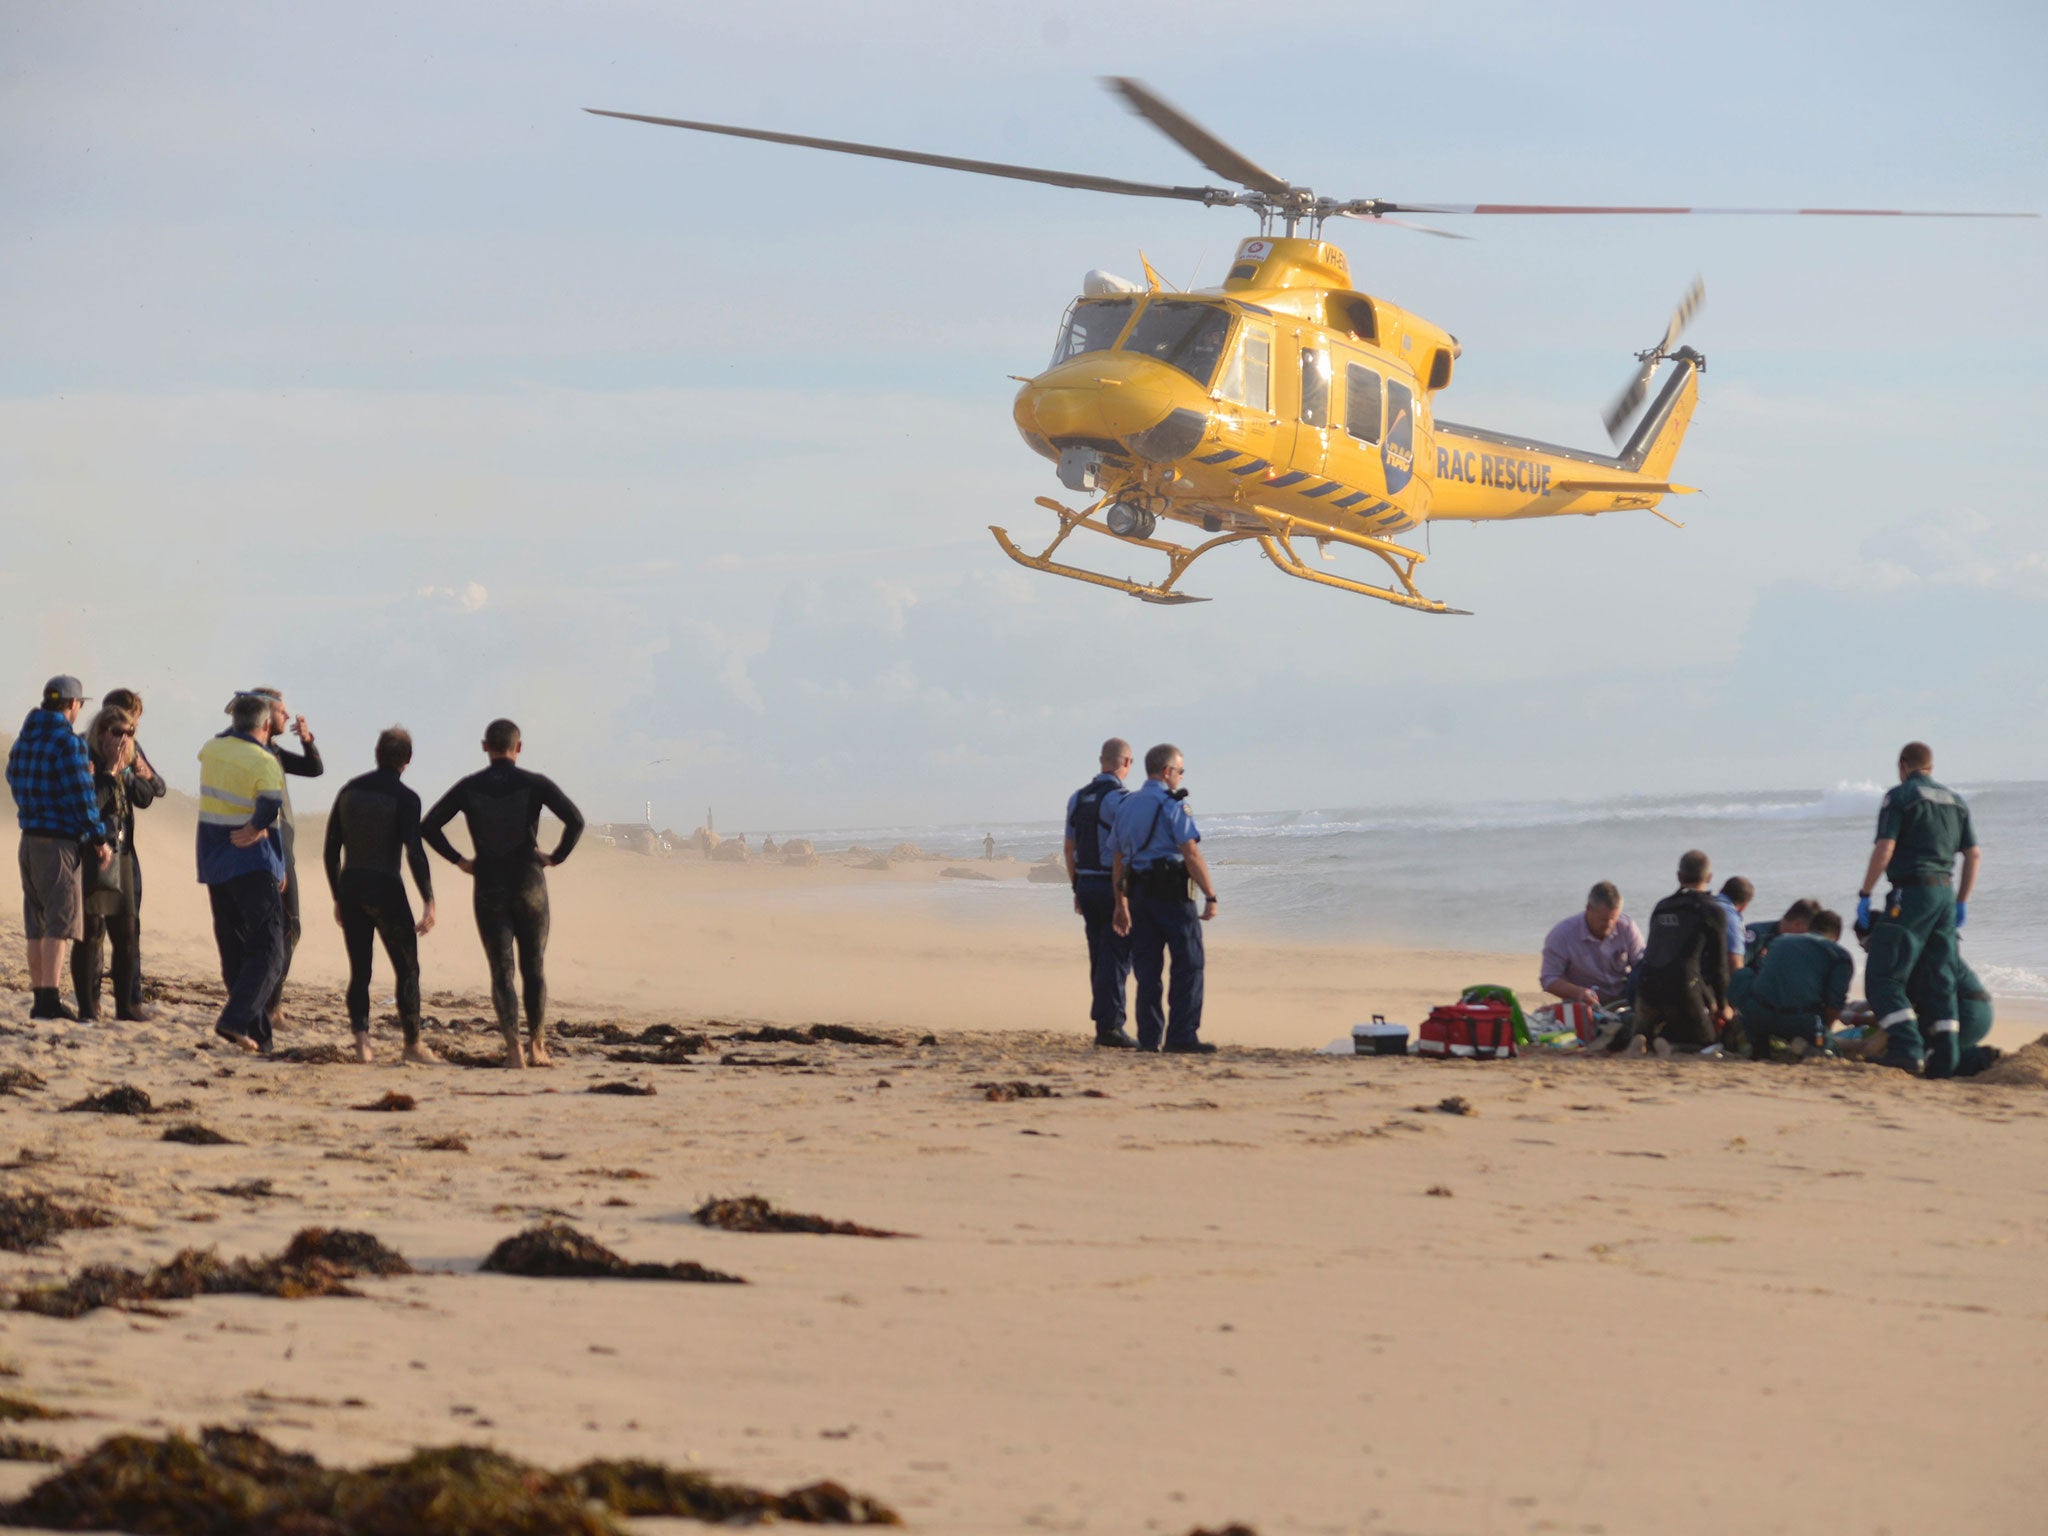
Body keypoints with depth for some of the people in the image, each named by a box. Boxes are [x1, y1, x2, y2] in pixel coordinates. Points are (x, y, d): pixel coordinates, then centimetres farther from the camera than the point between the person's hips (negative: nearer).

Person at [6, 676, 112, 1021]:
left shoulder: (24, 739, 10)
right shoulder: (67, 742, -14)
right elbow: (81, 795, -15)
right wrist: (100, 839, -6)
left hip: (29, 838, 8)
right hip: (60, 841, -8)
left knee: (37, 922, 13)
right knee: (61, 919, -8)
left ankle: (39, 996, 16)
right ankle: (49, 999, -15)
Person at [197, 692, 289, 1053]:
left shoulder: (211, 750, 5)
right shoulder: (265, 763, -12)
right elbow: (270, 809, -24)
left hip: (214, 867, 6)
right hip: (253, 866, -6)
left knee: (234, 953, 10)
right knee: (268, 951, -7)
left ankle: (258, 1036, 9)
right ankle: (236, 1020, -25)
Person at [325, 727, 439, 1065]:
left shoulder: (349, 790, 7)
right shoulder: (405, 798, -10)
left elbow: (330, 851, 10)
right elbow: (414, 852, -20)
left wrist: (337, 898, 19)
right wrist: (428, 902, -20)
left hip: (351, 888, 5)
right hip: (386, 890, -5)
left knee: (359, 971, 8)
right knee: (407, 969, 8)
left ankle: (361, 1041, -10)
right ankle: (413, 1045, 12)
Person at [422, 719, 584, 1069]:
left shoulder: (469, 787, 1)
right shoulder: (534, 784, -4)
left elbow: (428, 827, -3)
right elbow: (575, 820, -14)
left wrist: (459, 860, 4)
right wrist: (556, 857, -1)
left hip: (489, 891, 1)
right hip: (530, 886, -1)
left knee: (501, 971, 2)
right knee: (533, 968, 12)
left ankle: (514, 1049, -10)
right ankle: (537, 1048, 11)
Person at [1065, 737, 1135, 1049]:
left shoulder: (1078, 798, 10)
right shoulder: (1122, 799, -14)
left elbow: (1070, 849, 15)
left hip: (1086, 884, 7)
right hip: (1116, 887, -7)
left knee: (1099, 959, 12)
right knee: (1116, 960, -5)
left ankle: (1106, 1024, 15)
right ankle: (1108, 1026, -10)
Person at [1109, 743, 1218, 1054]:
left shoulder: (1126, 806, 14)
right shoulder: (1171, 806, -9)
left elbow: (1117, 860, 17)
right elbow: (1192, 855, -16)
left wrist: (1121, 904, 21)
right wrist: (1211, 896, -12)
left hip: (1139, 896, 7)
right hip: (1172, 891, -7)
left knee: (1147, 969, 8)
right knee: (1188, 964, -2)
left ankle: (1149, 1037, 6)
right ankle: (1182, 1035, -7)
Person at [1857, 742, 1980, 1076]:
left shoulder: (1899, 797, -5)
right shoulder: (1955, 801, 15)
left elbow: (1884, 850, -14)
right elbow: (1974, 854, 14)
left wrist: (1864, 894, -6)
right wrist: (1961, 901, 20)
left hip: (1911, 894, -7)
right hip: (1945, 893, 7)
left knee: (1883, 977, -6)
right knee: (1941, 979, 11)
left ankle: (1907, 1049, -18)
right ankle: (1945, 1057, 9)